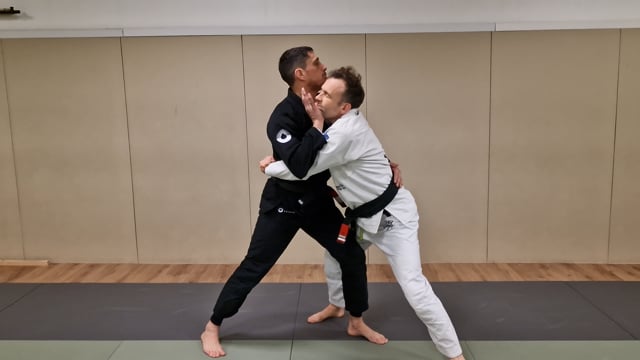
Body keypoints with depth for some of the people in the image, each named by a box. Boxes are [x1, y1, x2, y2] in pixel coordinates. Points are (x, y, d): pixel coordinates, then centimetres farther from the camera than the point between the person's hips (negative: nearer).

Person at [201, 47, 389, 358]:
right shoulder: (282, 117, -26)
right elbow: (299, 166, -40)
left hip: (317, 200, 7)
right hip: (283, 203, -6)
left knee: (353, 254, 7)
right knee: (253, 267, 0)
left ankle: (356, 323, 28)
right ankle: (211, 329, 19)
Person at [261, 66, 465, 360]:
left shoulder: (346, 131, -30)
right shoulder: (343, 123, 1)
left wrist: (268, 167, -8)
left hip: (391, 214, -10)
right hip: (363, 213, 10)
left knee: (413, 286, -13)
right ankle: (336, 305, 53)